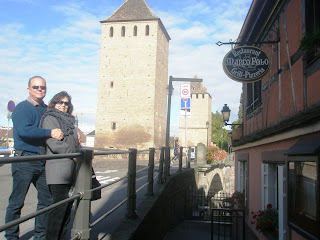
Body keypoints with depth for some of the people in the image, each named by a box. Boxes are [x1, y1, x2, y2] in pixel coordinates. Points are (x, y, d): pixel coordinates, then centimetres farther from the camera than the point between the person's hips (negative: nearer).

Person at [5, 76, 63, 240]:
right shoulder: (22, 108, -6)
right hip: (24, 162, -7)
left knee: (47, 200, 11)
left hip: (43, 163, 7)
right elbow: (24, 131, -24)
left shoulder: (47, 110, 15)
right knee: (16, 202, 4)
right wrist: (50, 133, -28)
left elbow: (58, 130, 25)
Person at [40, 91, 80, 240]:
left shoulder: (68, 120, 23)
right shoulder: (49, 118, -2)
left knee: (68, 204, 10)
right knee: (60, 205, -9)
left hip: (70, 168, 8)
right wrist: (73, 155, -10)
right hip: (58, 168, -8)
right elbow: (53, 143, -14)